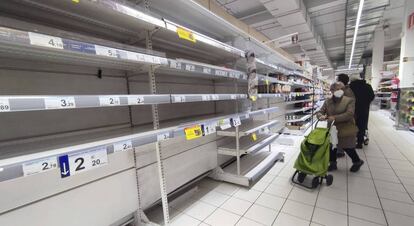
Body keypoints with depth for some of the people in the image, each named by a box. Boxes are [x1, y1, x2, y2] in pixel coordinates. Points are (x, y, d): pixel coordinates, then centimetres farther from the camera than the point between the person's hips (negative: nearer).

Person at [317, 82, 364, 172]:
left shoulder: (349, 100, -9)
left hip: (346, 129, -3)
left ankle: (357, 162, 39)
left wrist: (335, 118, -30)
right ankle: (332, 164, 30)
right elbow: (320, 112, -1)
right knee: (332, 147, 10)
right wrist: (321, 116, -25)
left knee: (347, 147, 10)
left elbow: (349, 114, -20)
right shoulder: (327, 102, 1)